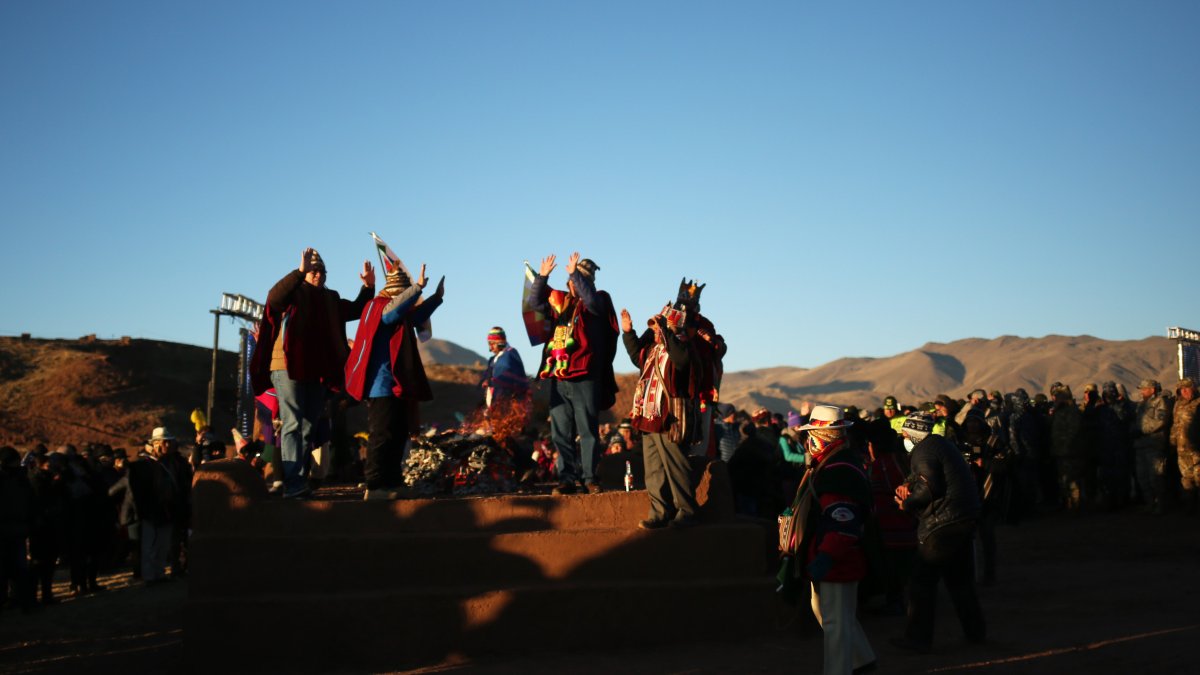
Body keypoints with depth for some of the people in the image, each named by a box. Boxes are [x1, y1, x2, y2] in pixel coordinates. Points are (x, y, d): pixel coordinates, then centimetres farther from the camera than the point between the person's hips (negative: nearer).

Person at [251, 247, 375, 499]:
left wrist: (368, 287, 5)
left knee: (309, 428, 7)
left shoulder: (330, 299, 19)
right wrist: (300, 271, -31)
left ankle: (299, 483, 12)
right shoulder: (293, 293, 1)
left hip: (316, 371, 7)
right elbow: (274, 297, -21)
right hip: (288, 367, -6)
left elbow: (356, 310, 21)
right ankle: (294, 484, -20)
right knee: (293, 424, -13)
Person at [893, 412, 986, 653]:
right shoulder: (942, 443, 19)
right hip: (966, 517, 10)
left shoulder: (923, 451, -12)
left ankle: (918, 638, -1)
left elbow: (930, 487, -21)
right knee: (960, 578, 20)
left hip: (943, 523, -10)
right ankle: (976, 630, 26)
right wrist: (908, 484, 3)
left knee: (922, 580, -3)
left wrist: (907, 503, -9)